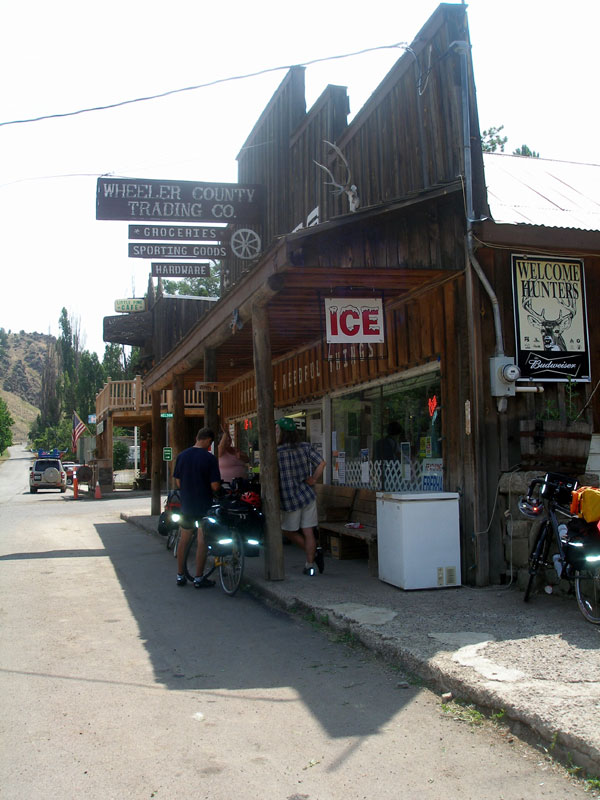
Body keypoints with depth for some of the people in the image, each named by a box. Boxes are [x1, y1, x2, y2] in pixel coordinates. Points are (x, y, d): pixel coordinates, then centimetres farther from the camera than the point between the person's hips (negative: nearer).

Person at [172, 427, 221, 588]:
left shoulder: (182, 456, 0)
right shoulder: (209, 458, -15)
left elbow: (178, 483, 4)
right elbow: (215, 486, -16)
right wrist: (219, 486, 5)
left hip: (186, 504, 5)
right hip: (204, 505, -5)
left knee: (184, 540, 16)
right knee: (202, 542, 4)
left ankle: (180, 576, 22)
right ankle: (199, 579, 8)